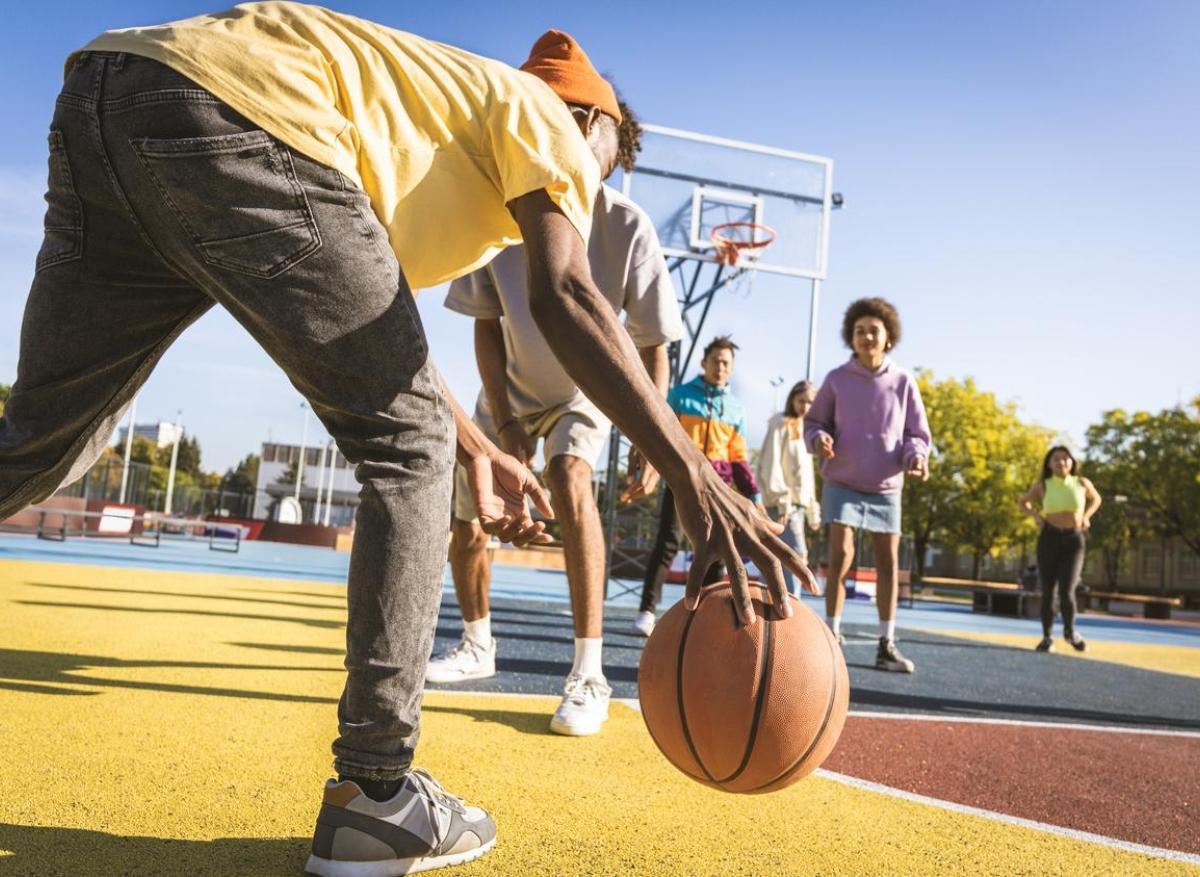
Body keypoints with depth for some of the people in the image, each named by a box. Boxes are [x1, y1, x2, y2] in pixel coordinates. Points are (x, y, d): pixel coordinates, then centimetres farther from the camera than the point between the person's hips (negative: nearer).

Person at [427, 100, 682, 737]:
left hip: (587, 388, -3)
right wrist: (503, 420, -20)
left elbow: (653, 344, -19)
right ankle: (477, 646, 32)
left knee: (570, 481, -31)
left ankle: (589, 675, -25)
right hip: (511, 390, 3)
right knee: (467, 524, 4)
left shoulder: (627, 227, -27)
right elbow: (486, 324, -13)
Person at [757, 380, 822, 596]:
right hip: (783, 504, -8)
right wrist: (781, 498, -19)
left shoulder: (806, 429, 22)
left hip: (799, 503, 8)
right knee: (797, 553, -18)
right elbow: (770, 465, -10)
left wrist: (813, 510, 17)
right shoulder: (781, 424, -1)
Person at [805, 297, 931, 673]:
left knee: (888, 562, 4)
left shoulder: (903, 382, -1)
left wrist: (916, 456, -16)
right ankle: (831, 635, 2)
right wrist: (819, 439, -15)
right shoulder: (837, 379, -2)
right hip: (842, 482, -2)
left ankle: (886, 645, 13)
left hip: (886, 487, 2)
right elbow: (814, 421, 7)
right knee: (840, 556, -11)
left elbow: (917, 433, 5)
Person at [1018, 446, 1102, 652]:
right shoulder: (1043, 485, 1)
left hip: (1074, 540, 0)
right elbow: (1024, 502, 17)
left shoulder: (1082, 483, 3)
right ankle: (1047, 637, 17)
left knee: (1066, 590, -12)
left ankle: (1070, 631, 15)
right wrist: (1036, 516, -1)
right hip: (1049, 538, 0)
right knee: (1048, 591, 2)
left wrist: (1086, 517, 6)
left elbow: (1096, 499, 23)